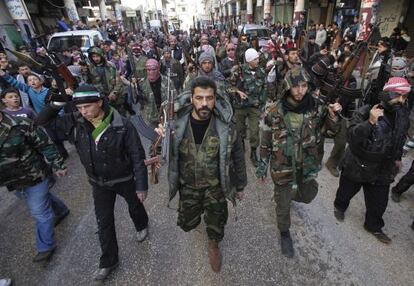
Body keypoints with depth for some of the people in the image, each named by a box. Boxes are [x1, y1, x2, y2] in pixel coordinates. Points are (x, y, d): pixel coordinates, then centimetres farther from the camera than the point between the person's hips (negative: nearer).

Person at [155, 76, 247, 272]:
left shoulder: (226, 126, -21)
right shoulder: (176, 122, -19)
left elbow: (237, 157, -6)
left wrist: (240, 186, 4)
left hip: (215, 187, -1)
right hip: (188, 186, 1)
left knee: (216, 223, 19)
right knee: (187, 224, 20)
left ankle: (213, 244, 55)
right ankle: (196, 212, 58)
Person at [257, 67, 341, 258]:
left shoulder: (316, 107, -11)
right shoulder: (274, 111, -18)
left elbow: (330, 131, 3)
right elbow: (265, 142, -7)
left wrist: (332, 115, -18)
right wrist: (262, 165, 0)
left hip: (307, 165, 3)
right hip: (283, 167, -3)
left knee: (307, 196, 24)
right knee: (283, 205, 13)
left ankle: (286, 193, 59)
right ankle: (284, 233, 43)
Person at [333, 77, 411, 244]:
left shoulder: (403, 116, 0)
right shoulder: (365, 112, -21)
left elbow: (400, 140, 17)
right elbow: (351, 137, -31)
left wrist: (397, 158, 20)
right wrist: (370, 122, -41)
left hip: (382, 170, 5)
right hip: (357, 166, -4)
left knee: (379, 202, 15)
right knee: (347, 191, 19)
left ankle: (374, 226, 40)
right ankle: (340, 206, 50)